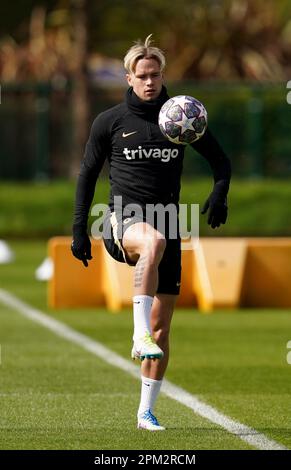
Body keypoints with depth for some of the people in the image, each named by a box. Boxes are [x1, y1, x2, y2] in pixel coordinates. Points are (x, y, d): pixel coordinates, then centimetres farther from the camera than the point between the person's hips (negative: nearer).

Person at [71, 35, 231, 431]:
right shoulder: (110, 122, 4)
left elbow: (220, 159, 14)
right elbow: (88, 174, 12)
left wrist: (219, 193, -7)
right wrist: (79, 230, 8)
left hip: (167, 221, 3)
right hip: (125, 217, -3)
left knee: (162, 328, 1)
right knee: (153, 241, -42)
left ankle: (146, 411, 11)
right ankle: (139, 335, -48)